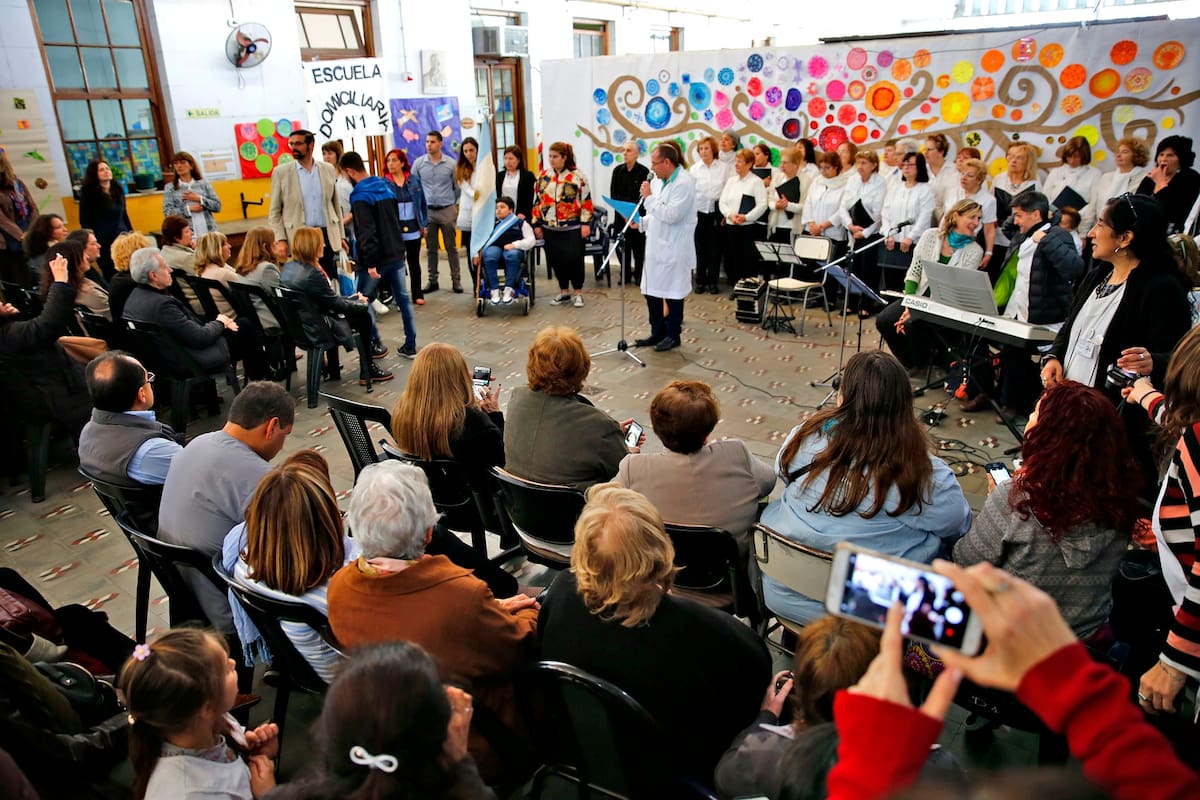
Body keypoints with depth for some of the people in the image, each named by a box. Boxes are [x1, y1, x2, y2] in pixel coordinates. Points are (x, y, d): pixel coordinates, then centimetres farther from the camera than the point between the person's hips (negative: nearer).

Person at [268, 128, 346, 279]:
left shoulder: (328, 170, 8)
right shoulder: (281, 172, 3)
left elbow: (336, 205, 14)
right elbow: (274, 212, 3)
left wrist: (341, 235, 9)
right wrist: (281, 240, -7)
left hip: (327, 236, 2)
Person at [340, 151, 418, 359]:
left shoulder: (360, 195, -14)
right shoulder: (386, 187, 11)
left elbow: (367, 233, -22)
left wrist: (370, 263, -22)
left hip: (377, 258, -7)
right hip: (396, 255, 7)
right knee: (403, 298, 8)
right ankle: (410, 346, 11)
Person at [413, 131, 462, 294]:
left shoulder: (451, 164, -3)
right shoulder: (418, 163, 1)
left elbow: (457, 187, 6)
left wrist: (452, 202, 9)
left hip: (447, 210, -1)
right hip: (427, 211, 2)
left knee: (451, 247, 4)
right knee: (431, 248, 8)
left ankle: (456, 280, 10)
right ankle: (432, 281, 15)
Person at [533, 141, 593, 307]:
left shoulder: (577, 176, -4)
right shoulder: (543, 176, 8)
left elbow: (586, 201, -6)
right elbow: (537, 201, 12)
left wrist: (585, 223, -11)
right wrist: (537, 224, 10)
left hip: (573, 228, -4)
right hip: (550, 228, 4)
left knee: (574, 259, -3)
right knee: (556, 260, 7)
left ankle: (578, 293, 11)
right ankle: (563, 292, 22)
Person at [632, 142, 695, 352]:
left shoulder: (684, 183, -16)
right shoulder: (658, 181, 10)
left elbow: (671, 215, -25)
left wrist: (649, 197, -18)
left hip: (674, 250, -8)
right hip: (656, 246, 8)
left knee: (672, 294, 3)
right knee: (651, 291, 12)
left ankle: (673, 335, 17)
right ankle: (657, 333, 25)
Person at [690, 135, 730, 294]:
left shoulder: (724, 167, -1)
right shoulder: (694, 169, 3)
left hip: (716, 211, -1)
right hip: (699, 212, 1)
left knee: (715, 248, 4)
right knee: (700, 248, 5)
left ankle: (713, 281, 13)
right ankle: (700, 281, 14)